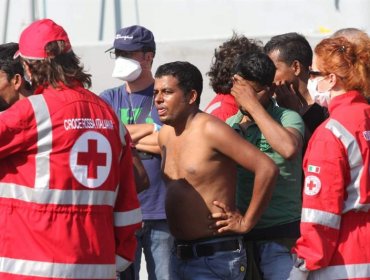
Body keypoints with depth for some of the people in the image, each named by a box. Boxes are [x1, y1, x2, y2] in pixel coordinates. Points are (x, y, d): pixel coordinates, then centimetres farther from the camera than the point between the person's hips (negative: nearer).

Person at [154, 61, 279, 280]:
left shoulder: (210, 130, -14)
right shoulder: (166, 135, 11)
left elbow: (267, 168, -21)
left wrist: (247, 222, -14)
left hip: (216, 257, -9)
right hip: (180, 256, 9)